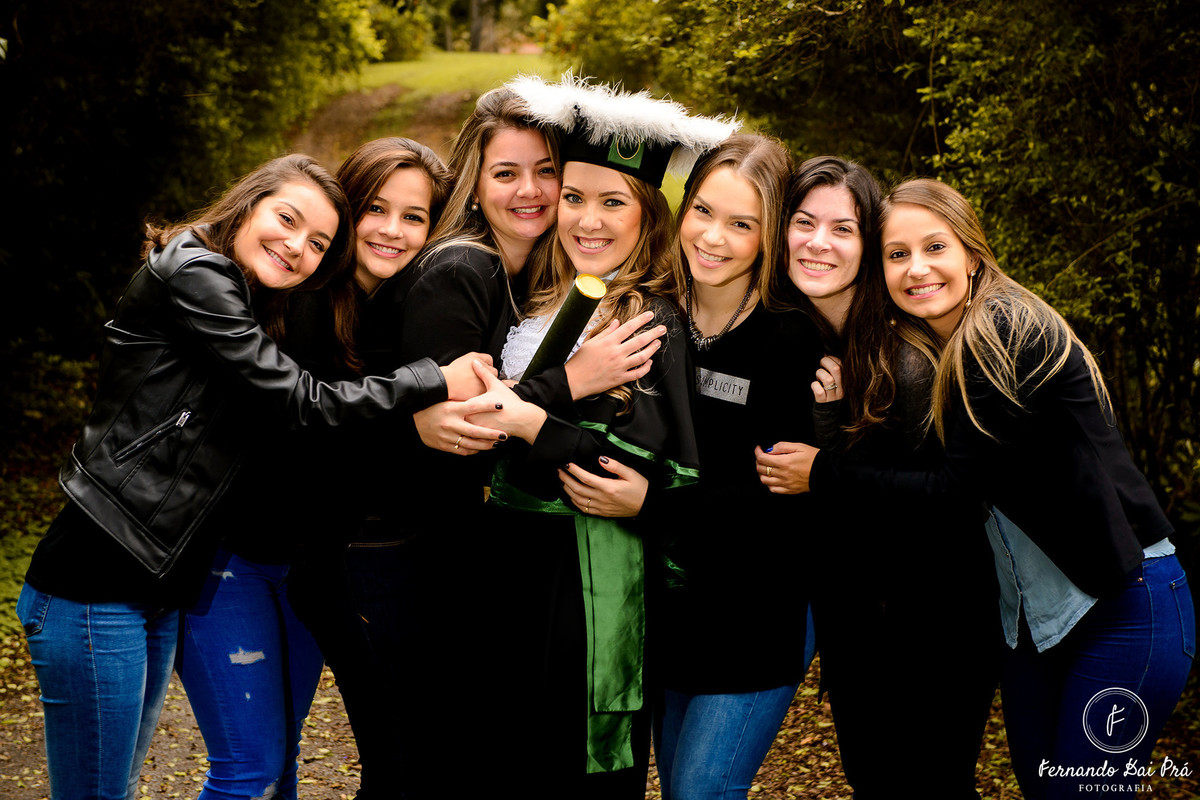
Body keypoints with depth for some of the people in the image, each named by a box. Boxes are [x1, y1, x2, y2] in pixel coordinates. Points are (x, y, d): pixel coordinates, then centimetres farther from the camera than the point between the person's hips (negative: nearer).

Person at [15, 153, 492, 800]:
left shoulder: (247, 311, 19)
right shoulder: (194, 273, -10)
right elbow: (299, 400, -16)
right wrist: (437, 384, -12)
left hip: (159, 589, 9)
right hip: (96, 587, -9)